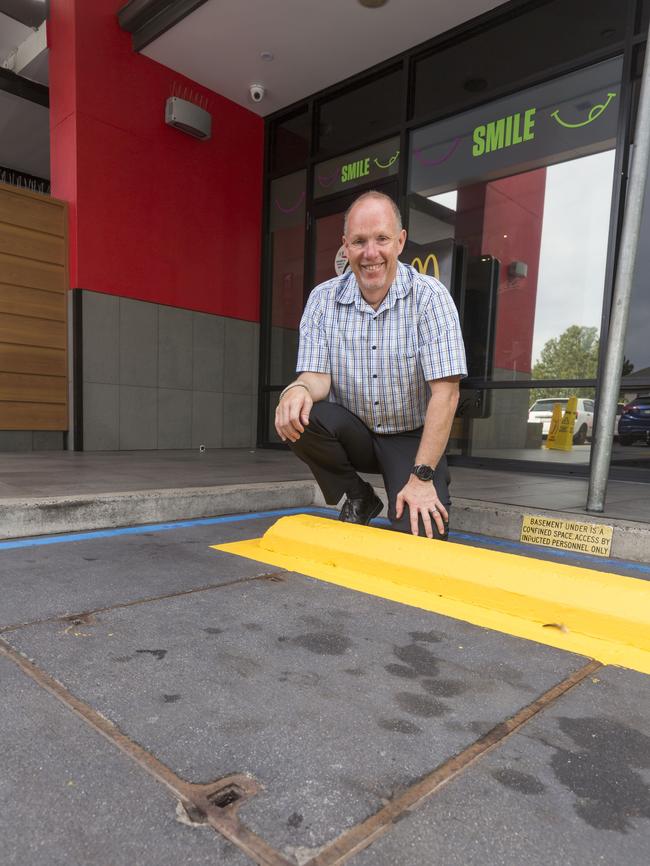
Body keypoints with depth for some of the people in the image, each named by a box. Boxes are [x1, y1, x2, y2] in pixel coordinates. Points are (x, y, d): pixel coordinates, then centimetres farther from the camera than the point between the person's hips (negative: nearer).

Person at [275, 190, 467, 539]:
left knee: (420, 533, -23)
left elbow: (445, 393, -19)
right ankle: (358, 498, -1)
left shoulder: (430, 297, -14)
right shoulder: (323, 299, -4)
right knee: (298, 419, -28)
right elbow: (318, 377, -8)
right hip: (353, 432, 3)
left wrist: (422, 477, -23)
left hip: (412, 437, -2)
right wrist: (298, 389, -35)